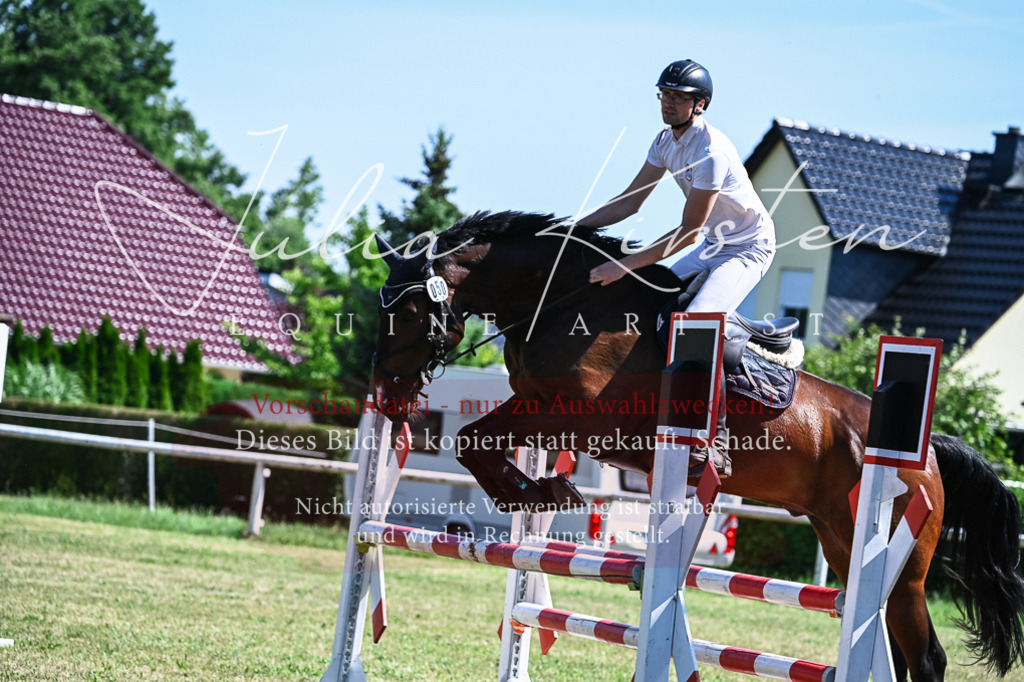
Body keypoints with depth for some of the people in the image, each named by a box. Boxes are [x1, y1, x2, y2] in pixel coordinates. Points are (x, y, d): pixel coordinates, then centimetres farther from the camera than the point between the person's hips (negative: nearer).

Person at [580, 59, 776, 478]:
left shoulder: (709, 151, -27)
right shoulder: (667, 141, 2)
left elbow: (689, 231, -27)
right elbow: (632, 200, 8)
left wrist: (626, 264, -30)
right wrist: (574, 227, -3)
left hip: (750, 248, -10)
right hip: (715, 247, 10)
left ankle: (715, 446, -31)